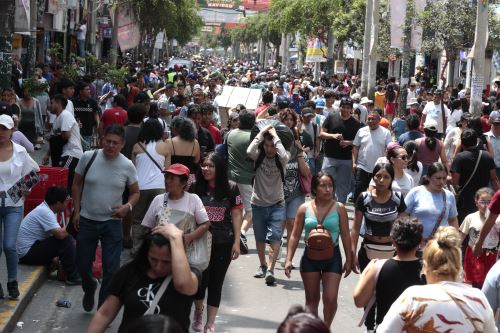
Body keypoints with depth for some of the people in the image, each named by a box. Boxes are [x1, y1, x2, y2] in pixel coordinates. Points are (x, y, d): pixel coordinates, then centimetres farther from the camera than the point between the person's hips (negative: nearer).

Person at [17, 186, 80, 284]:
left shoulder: (45, 209, 9)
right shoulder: (45, 212, -20)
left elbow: (58, 232, 16)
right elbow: (60, 234, -29)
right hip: (28, 253, -10)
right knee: (65, 239, -19)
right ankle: (73, 277, -12)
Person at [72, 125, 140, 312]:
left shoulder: (127, 166, -8)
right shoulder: (88, 157, -8)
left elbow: (135, 192, 5)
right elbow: (77, 184, 4)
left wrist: (128, 206, -15)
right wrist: (76, 210, 1)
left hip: (112, 222, -1)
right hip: (86, 220, 1)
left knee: (111, 269, -2)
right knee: (82, 264, 11)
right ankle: (89, 289, 44)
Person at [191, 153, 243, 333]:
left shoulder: (231, 188, -4)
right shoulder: (196, 187, -4)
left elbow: (236, 215, -1)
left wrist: (236, 242, -4)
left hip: (223, 242, 0)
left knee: (216, 281, 7)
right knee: (201, 279, 1)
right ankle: (198, 312, 32)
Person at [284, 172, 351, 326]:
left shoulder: (339, 208, -5)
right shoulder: (305, 208, -2)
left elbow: (345, 236, 0)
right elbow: (295, 236, 1)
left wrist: (348, 260, 1)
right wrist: (288, 259, -4)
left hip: (332, 256, -1)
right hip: (310, 257, 1)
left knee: (330, 299, -5)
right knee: (311, 299, 11)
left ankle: (326, 327, 20)